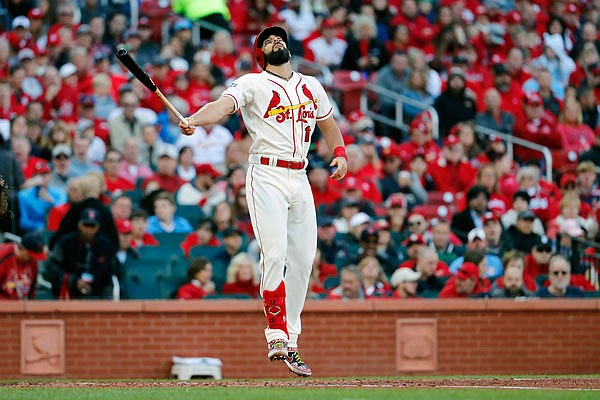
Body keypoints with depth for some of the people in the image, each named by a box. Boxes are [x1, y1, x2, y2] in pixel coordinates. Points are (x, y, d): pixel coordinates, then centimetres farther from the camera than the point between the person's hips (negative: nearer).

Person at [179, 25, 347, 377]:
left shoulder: (311, 86, 19)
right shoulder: (252, 84, 1)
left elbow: (328, 123, 31)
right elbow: (224, 105, -16)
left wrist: (340, 153, 11)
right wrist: (194, 120, -37)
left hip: (300, 180, 6)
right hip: (267, 177, -6)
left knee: (303, 260, 4)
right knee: (275, 254, -19)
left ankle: (291, 344, 11)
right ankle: (277, 336, -17)